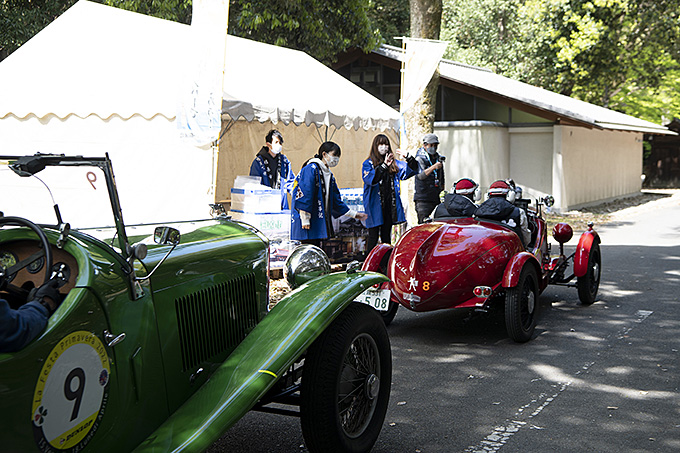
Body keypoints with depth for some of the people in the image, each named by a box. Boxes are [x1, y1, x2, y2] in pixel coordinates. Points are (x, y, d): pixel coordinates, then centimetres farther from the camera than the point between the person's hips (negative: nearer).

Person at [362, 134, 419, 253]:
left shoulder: (394, 163, 12)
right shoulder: (368, 163, -4)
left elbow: (412, 170, 9)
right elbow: (370, 179, -22)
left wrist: (409, 158, -9)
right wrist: (383, 166, -32)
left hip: (390, 205, 5)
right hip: (375, 206, -5)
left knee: (386, 236, 14)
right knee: (373, 236, -3)